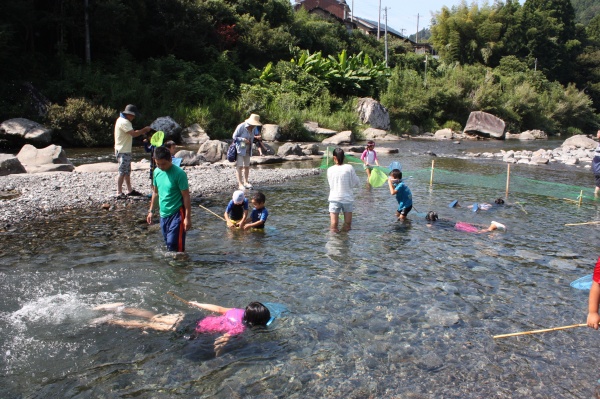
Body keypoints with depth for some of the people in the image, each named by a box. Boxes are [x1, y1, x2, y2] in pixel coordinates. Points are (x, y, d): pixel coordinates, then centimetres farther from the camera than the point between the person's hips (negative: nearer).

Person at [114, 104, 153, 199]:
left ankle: (129, 190, 24)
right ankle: (119, 193, -3)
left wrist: (142, 131, 2)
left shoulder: (122, 120, 16)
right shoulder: (124, 122, -19)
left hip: (126, 151, 11)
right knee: (122, 172, -7)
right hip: (123, 151, -11)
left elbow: (132, 133, 14)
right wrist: (144, 129, -14)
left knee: (127, 171, 16)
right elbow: (134, 134, -25)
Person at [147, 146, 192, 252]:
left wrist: (188, 217, -16)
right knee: (168, 244, 13)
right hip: (163, 214, 7)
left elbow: (186, 196, -15)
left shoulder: (179, 174, -16)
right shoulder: (157, 172, 4)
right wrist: (150, 210, 17)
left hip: (177, 214, -7)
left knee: (174, 246, -9)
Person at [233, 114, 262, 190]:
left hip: (248, 150, 7)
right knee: (239, 166, -6)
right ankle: (240, 184, -4)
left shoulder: (252, 128, 6)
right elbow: (234, 137, -11)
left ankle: (245, 182, 19)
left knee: (247, 166, 9)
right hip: (240, 149, -7)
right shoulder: (241, 126, -15)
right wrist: (243, 139, -21)